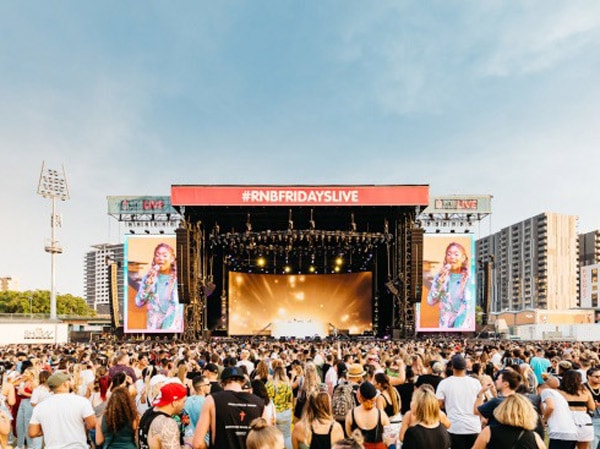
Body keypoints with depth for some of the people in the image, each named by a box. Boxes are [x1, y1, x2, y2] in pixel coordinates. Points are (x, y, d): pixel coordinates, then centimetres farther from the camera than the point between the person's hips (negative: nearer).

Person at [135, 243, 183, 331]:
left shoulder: (178, 279, -5)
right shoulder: (149, 276, 3)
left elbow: (178, 307, -8)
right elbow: (139, 303, -2)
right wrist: (148, 284, -14)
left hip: (172, 327, -2)